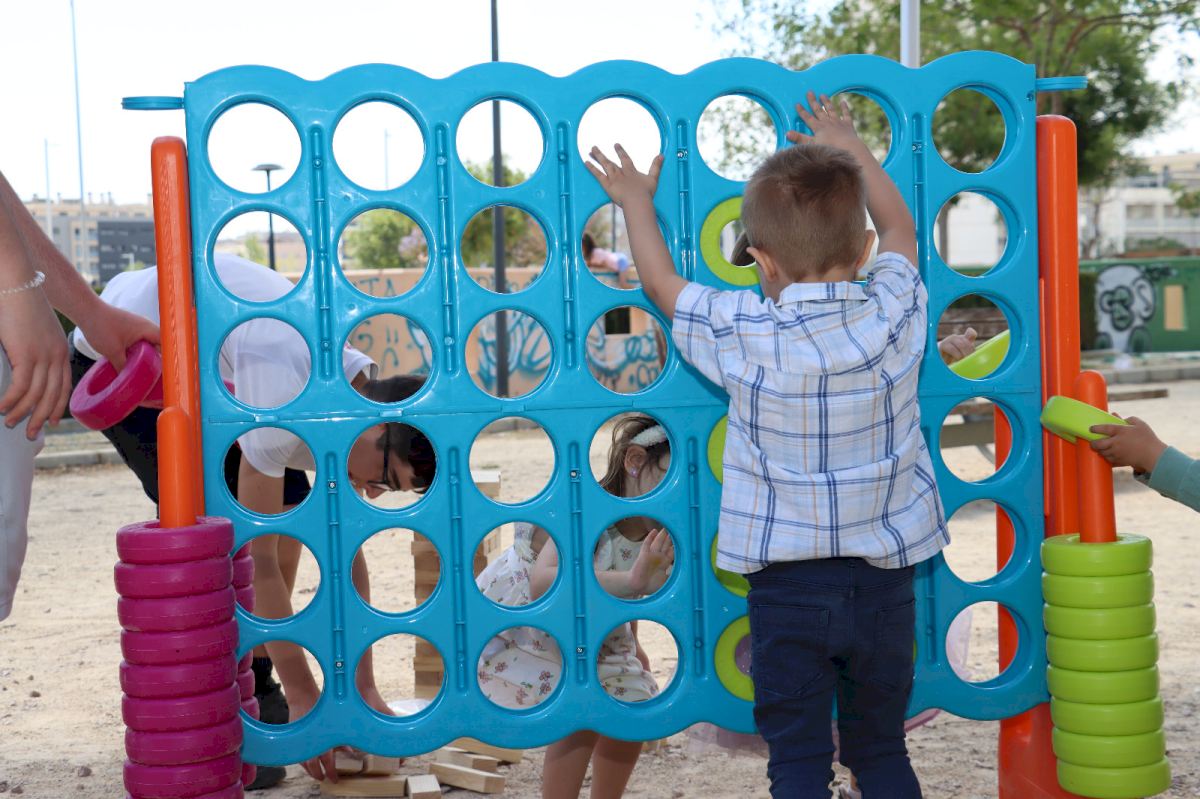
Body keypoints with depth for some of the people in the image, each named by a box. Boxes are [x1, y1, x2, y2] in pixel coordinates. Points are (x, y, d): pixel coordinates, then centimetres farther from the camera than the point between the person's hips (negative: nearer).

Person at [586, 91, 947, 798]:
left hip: (788, 587, -3)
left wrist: (636, 202, 21)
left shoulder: (746, 335, -15)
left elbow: (663, 283, 4)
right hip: (884, 581, 3)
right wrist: (850, 146, 28)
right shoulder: (895, 314, -8)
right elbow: (901, 229, 14)